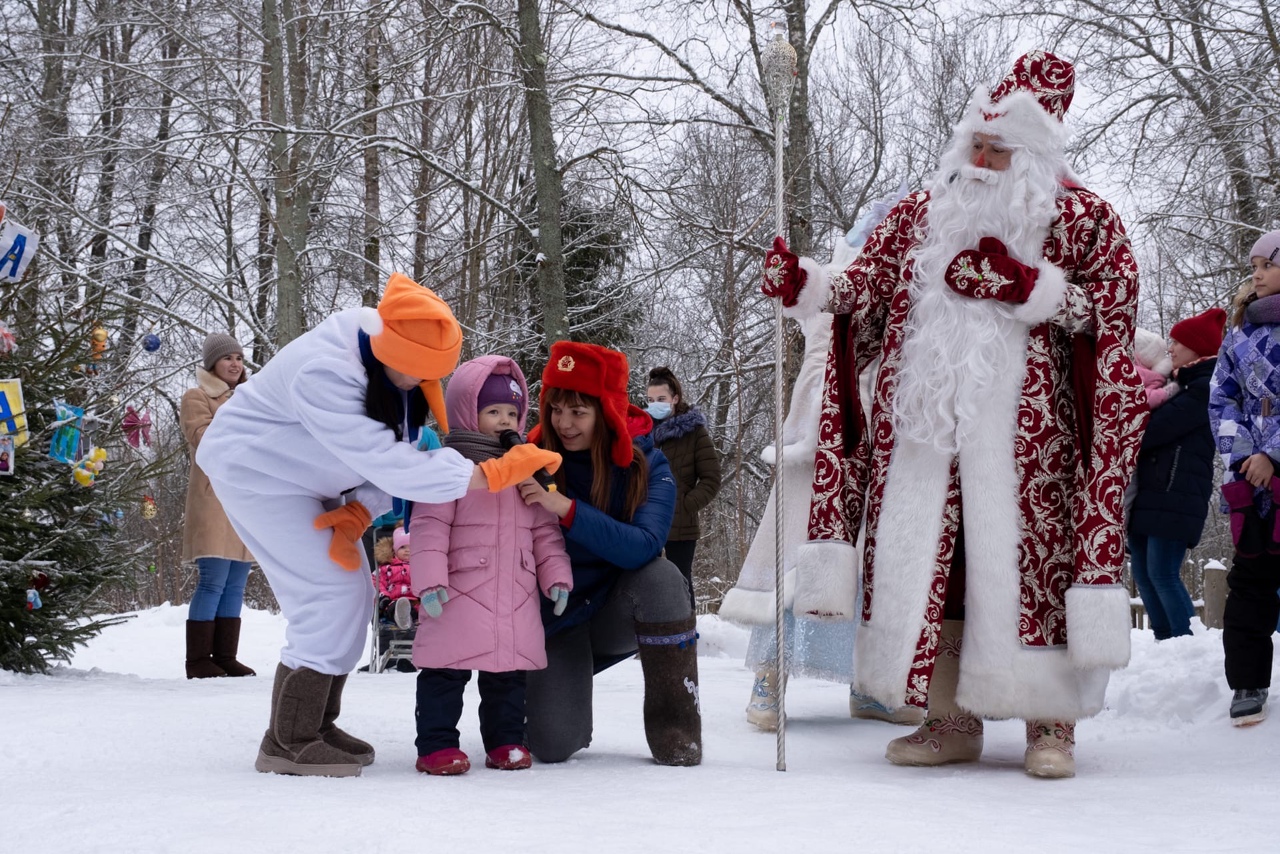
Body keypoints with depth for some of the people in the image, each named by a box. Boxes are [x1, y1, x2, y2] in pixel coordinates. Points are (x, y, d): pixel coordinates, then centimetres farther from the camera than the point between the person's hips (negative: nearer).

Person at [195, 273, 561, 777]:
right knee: (329, 592, -15)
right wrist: (492, 475, -42)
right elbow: (386, 462, -41)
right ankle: (287, 741, -8)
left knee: (354, 593, 5)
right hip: (255, 469, -8)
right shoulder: (323, 374, -39)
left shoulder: (405, 366, -13)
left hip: (306, 479, 8)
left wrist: (358, 514, -21)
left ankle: (316, 724, 17)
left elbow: (394, 453, -5)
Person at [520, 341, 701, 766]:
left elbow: (643, 547, -30)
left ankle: (675, 724, -17)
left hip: (617, 614, 0)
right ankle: (561, 693, 19)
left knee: (661, 576, -34)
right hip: (556, 619, 0)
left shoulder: (646, 465, -13)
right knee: (553, 745, -21)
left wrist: (568, 509, -39)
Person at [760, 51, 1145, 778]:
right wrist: (801, 284, -4)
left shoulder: (1080, 217, 5)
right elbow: (865, 290, 13)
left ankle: (1051, 723, 5)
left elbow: (1114, 309, -2)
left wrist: (1027, 287, -13)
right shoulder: (920, 216, 16)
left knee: (1025, 556, -6)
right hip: (921, 422, 4)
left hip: (1021, 426, -4)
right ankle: (952, 719, 12)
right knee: (923, 561, 2)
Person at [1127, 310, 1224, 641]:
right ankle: (1166, 641, 7)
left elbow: (1157, 428, -14)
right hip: (1151, 489, 9)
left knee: (1162, 572, -15)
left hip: (1176, 493, -9)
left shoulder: (1205, 387, -8)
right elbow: (1159, 426, 21)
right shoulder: (1183, 383, 23)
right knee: (1142, 570, 5)